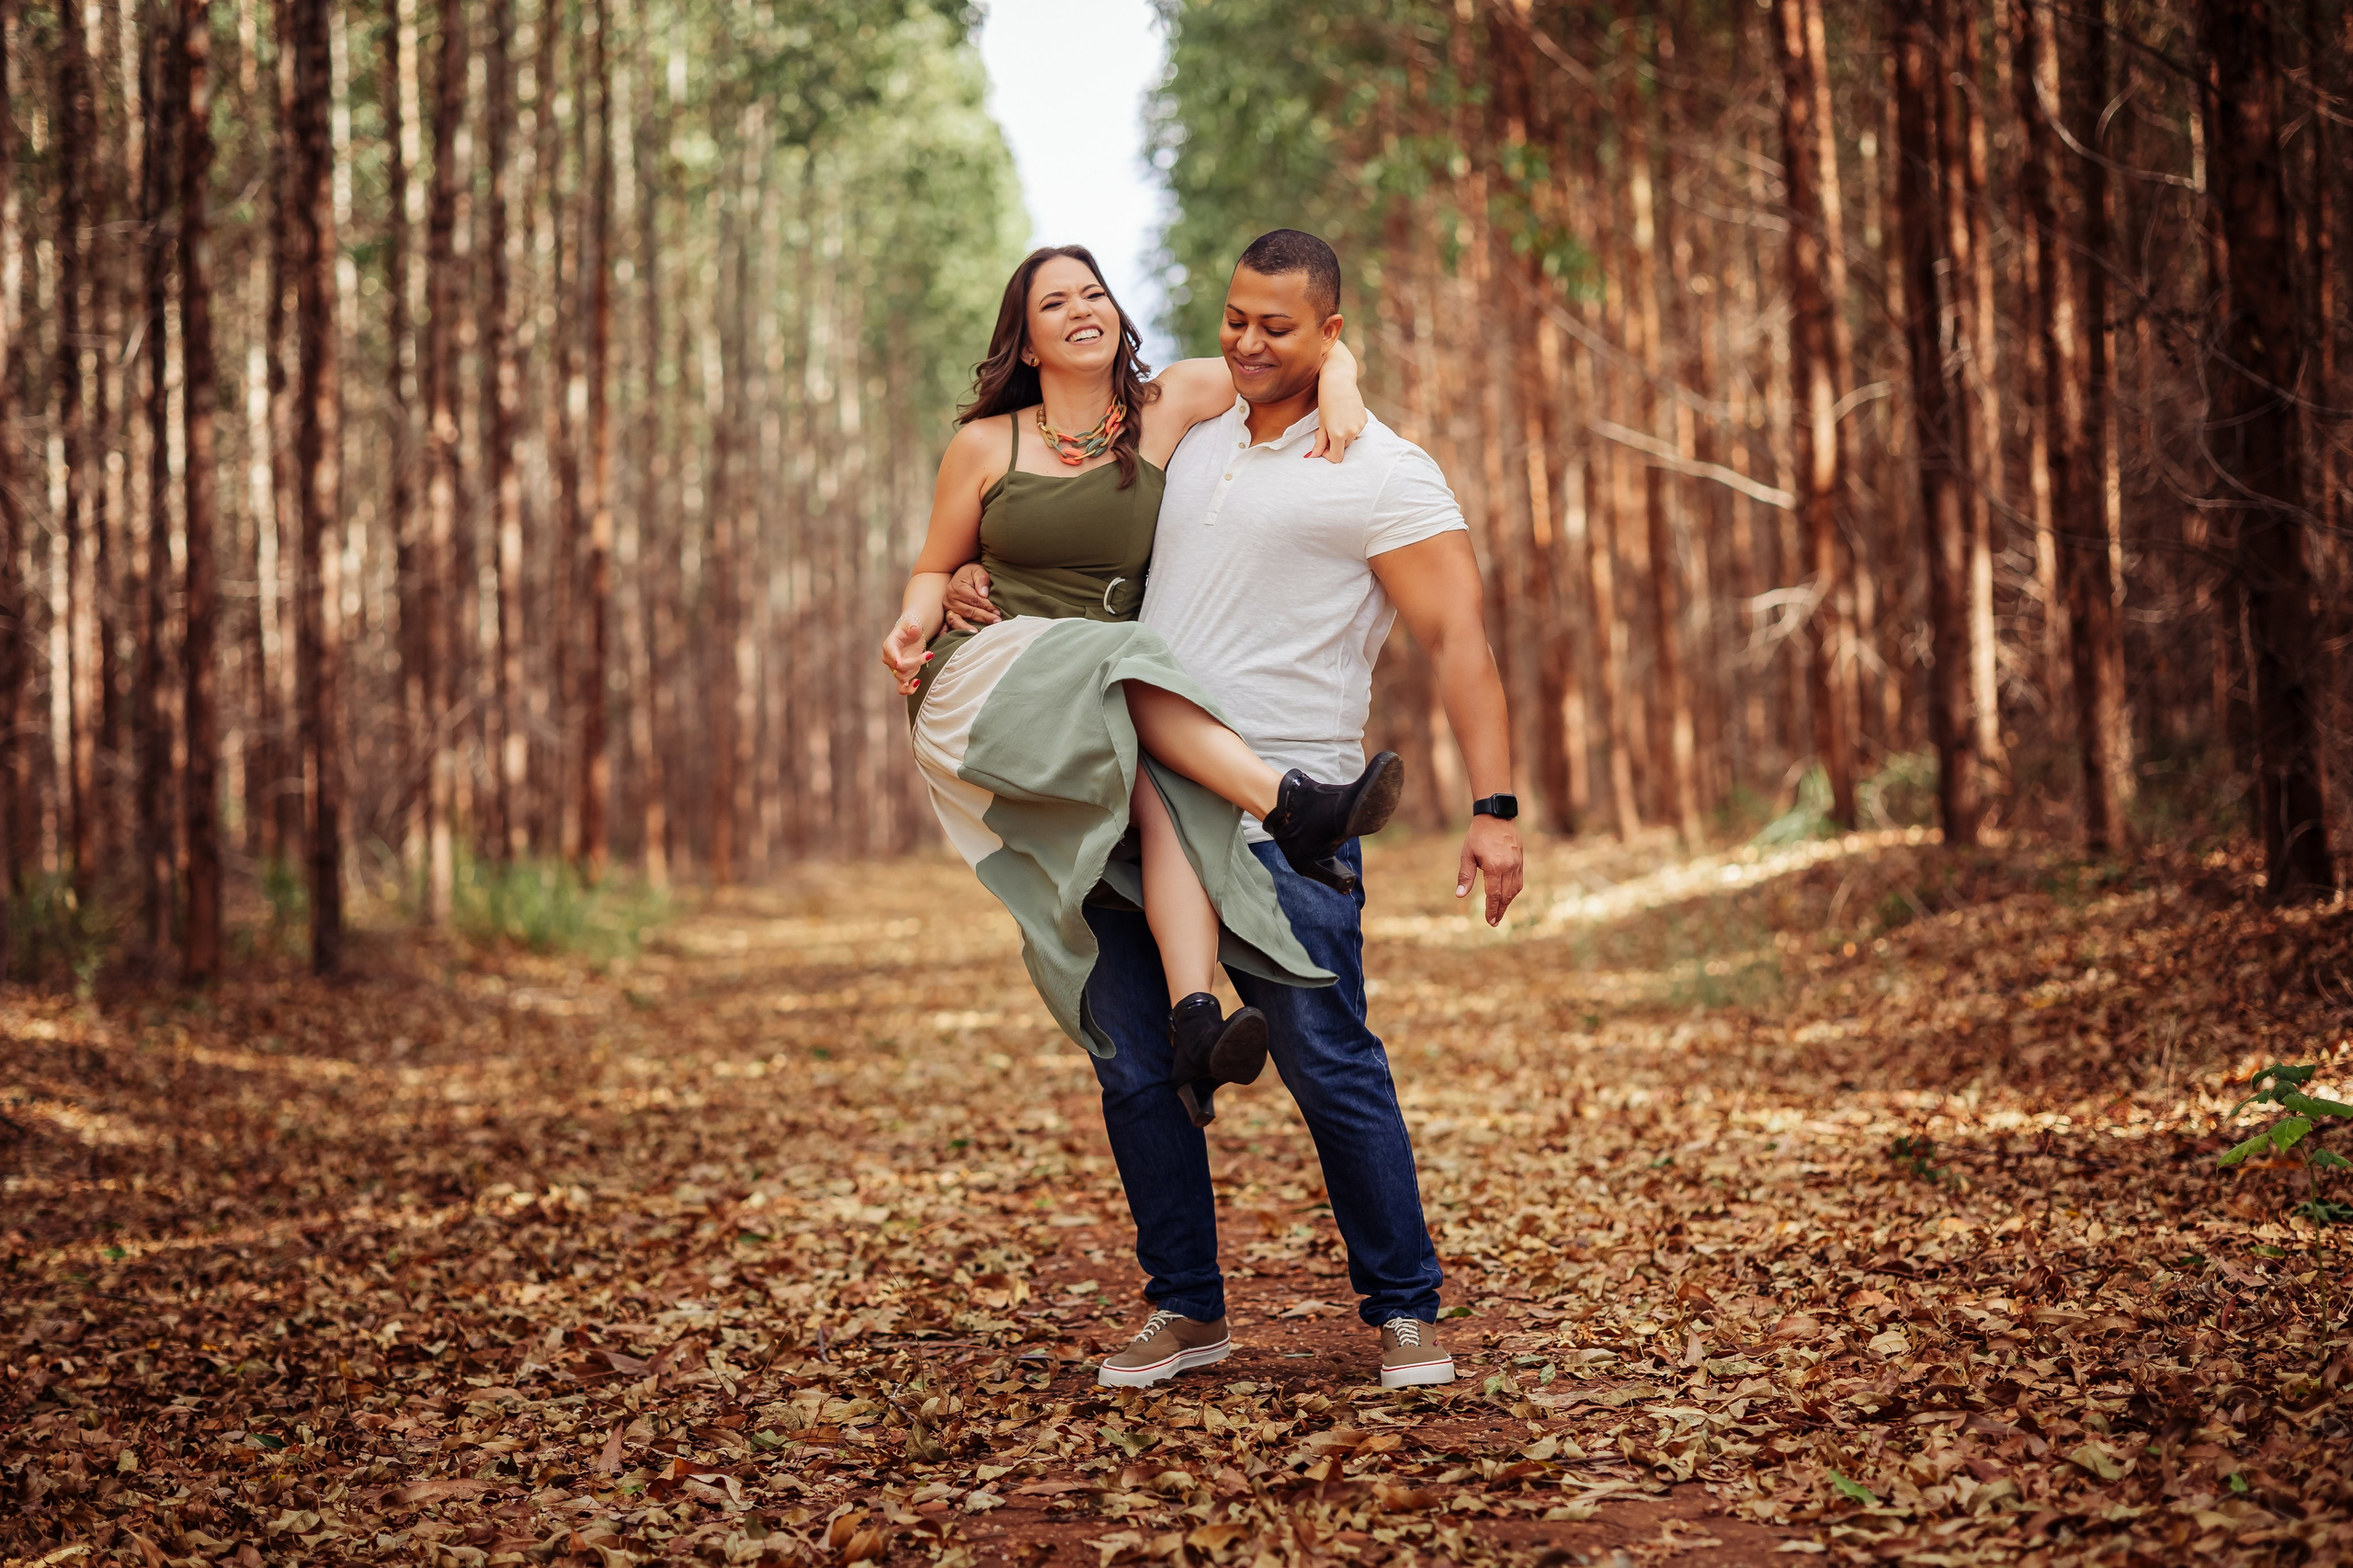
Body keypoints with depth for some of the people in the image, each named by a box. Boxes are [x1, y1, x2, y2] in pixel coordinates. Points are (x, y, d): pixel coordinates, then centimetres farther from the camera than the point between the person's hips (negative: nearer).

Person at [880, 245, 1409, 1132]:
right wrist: (915, 622, -4)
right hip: (988, 683, -1)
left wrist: (1339, 392, -7)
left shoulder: (1166, 411, 11)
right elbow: (935, 571, 18)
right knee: (1115, 661, -34)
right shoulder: (987, 445, 10)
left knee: (1172, 794, -33)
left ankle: (1194, 1024, -49)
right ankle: (1295, 810, -41)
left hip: (1118, 705, 1)